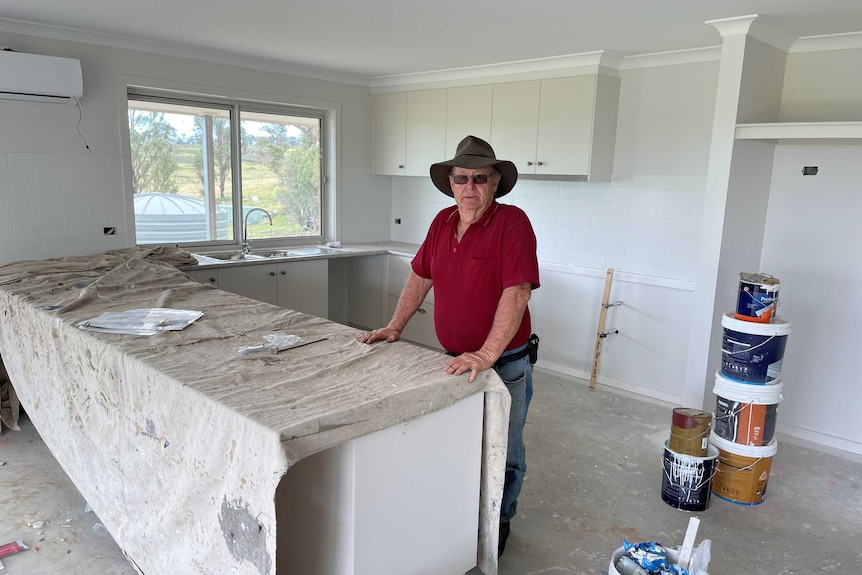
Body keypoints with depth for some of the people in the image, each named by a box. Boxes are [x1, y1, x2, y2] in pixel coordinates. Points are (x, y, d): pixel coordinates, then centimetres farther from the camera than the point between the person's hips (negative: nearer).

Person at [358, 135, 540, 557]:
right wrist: (394, 327, 9)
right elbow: (420, 276, 13)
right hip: (454, 360, 6)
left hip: (505, 365, -5)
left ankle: (499, 522, 37)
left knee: (503, 454, 13)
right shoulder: (443, 222, 3)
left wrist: (487, 355, -32)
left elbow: (516, 292, -26)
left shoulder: (512, 223, -18)